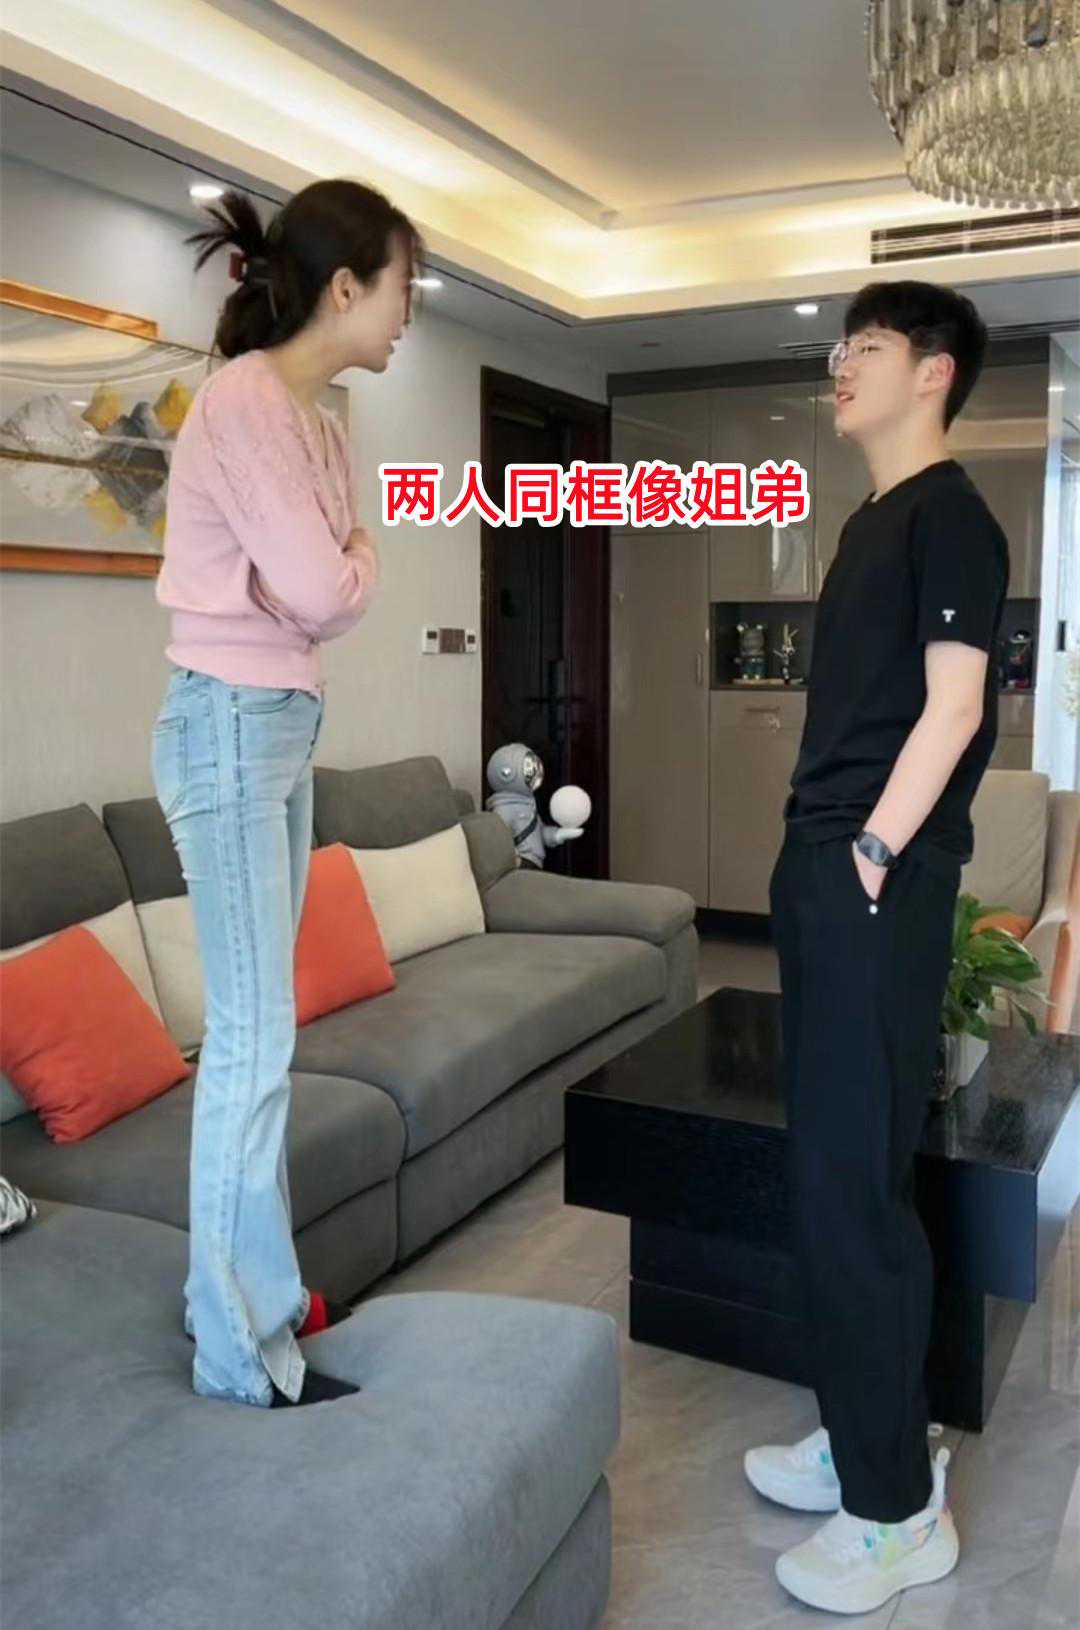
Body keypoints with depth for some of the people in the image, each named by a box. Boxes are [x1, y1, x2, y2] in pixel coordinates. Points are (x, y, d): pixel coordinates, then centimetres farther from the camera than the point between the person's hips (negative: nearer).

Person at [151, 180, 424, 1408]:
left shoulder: (316, 417, 15)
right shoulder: (244, 398, -14)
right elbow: (317, 590, -19)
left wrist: (341, 570, -6)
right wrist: (357, 566, 0)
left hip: (286, 725, 9)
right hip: (230, 726, -9)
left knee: (258, 1028, 14)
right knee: (253, 1038, -5)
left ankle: (239, 1282, 28)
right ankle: (241, 1352, 8)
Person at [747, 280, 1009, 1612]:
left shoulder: (949, 515, -7)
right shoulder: (872, 518, 20)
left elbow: (954, 704, -15)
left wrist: (873, 855, -16)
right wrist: (817, 855, 16)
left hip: (877, 887, -9)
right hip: (822, 872, 10)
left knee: (856, 1180, -5)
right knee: (828, 1168, 14)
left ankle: (900, 1509, 10)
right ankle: (863, 1439, 28)